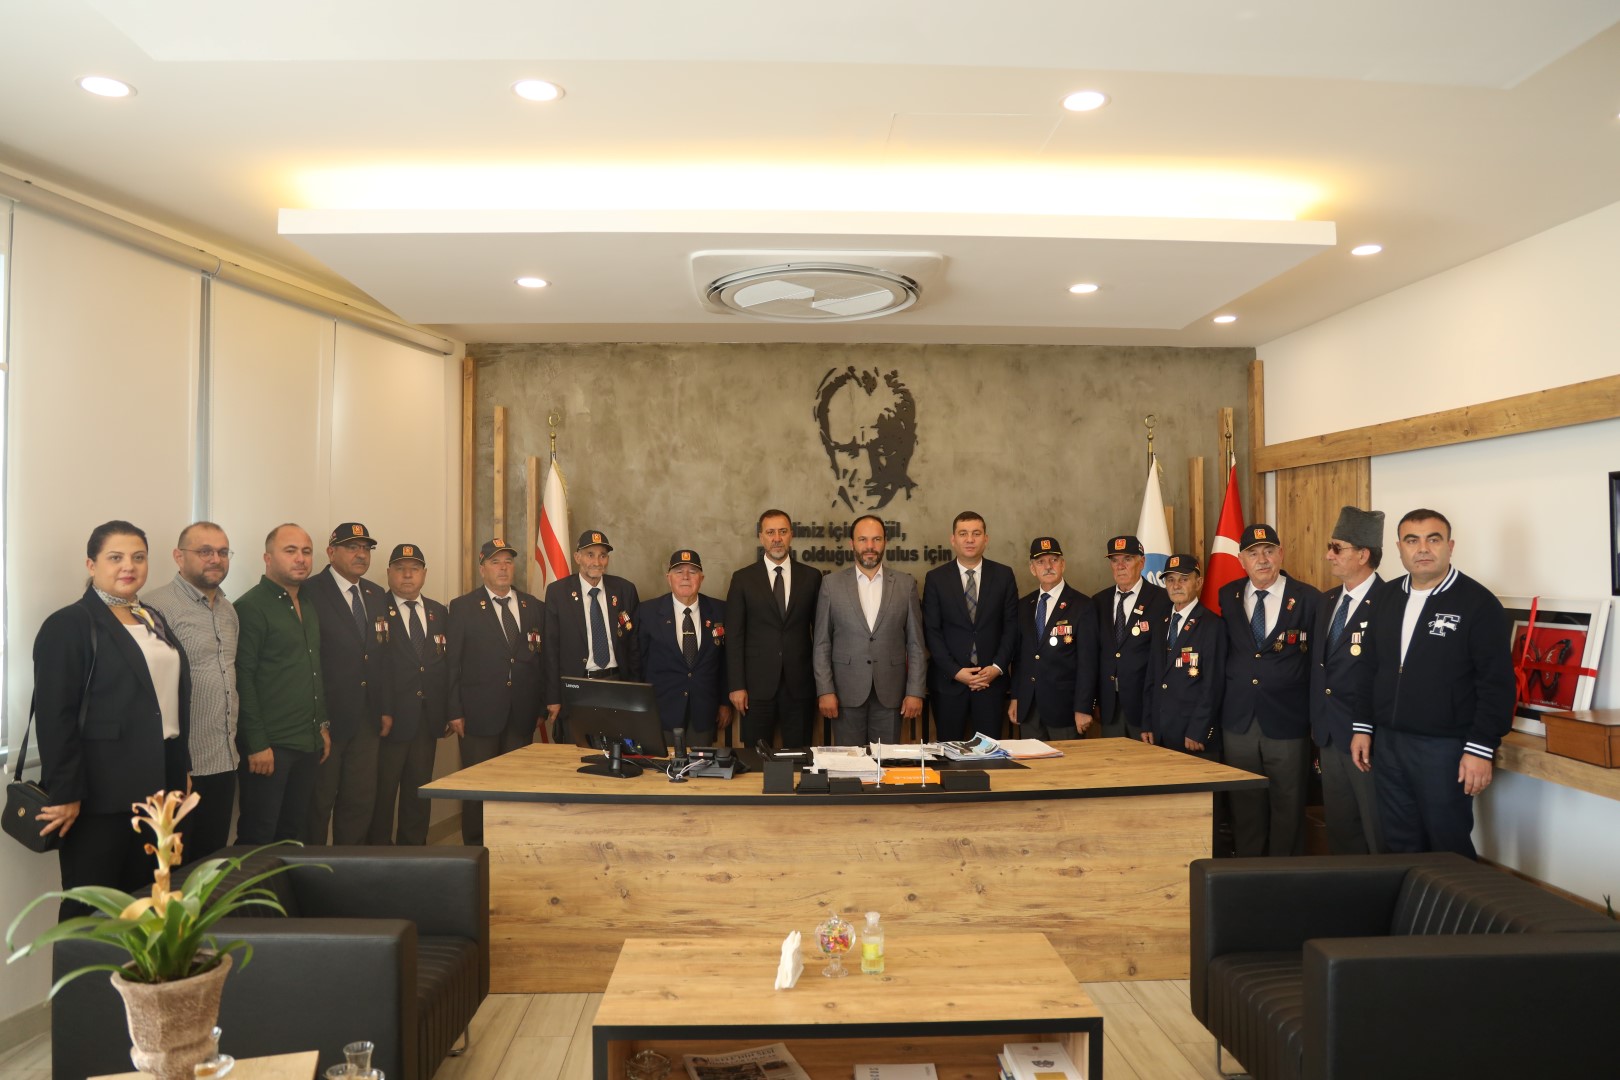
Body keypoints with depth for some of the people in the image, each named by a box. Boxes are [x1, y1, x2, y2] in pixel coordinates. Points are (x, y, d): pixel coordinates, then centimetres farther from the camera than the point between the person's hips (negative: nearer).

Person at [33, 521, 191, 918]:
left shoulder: (153, 620, 14)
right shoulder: (68, 625, -9)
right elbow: (55, 717, -14)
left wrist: (181, 769, 15)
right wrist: (64, 793, -18)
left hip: (156, 785, 7)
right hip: (100, 792, -7)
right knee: (91, 908, 4)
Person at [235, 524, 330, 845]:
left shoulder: (309, 607, 14)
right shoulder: (251, 607, -10)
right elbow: (242, 680, -14)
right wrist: (256, 744, -17)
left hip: (308, 744, 7)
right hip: (269, 745, -7)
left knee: (294, 835, 13)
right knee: (257, 839, 1)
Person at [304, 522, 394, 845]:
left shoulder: (377, 595, 12)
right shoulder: (311, 592, -10)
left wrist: (385, 708, 10)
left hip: (366, 720, 6)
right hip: (325, 718, -6)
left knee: (361, 801, 12)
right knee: (318, 804, 6)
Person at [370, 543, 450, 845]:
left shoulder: (439, 613, 11)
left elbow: (447, 664, 11)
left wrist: (448, 712, 6)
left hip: (428, 718, 5)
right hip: (389, 718, -5)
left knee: (419, 792, 14)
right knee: (382, 794, 5)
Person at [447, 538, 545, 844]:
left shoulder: (534, 607, 10)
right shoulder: (462, 608, 1)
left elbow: (542, 659, 10)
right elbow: (452, 663, -2)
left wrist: (542, 708, 6)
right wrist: (455, 712, -7)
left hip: (523, 714, 3)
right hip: (480, 712, -3)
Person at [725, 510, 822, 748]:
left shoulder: (811, 577, 5)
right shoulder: (743, 579, 2)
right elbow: (735, 637, 0)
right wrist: (736, 686, -5)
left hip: (800, 685, 1)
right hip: (757, 685, -1)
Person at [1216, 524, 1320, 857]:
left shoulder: (1309, 599, -5)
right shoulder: (1228, 597, 5)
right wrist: (1222, 707, 7)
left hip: (1287, 724, -3)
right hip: (1238, 722, 3)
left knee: (1288, 808, 7)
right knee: (1245, 806, 10)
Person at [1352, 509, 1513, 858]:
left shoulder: (1478, 603, -8)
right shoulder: (1387, 599, 9)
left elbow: (1497, 684, -12)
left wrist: (1481, 749, -16)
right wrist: (1363, 726, 10)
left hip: (1445, 748, -5)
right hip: (1387, 743, 5)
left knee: (1449, 848, 6)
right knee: (1399, 845, 14)